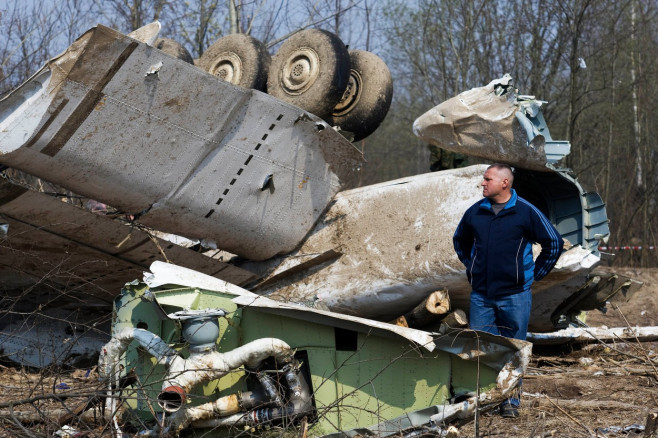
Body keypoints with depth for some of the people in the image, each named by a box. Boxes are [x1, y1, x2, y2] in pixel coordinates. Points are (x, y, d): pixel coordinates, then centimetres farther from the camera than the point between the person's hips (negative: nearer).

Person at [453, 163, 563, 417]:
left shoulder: (526, 212, -5)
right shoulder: (475, 212, 6)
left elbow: (554, 242, 2)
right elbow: (459, 241, 25)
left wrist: (535, 274, 2)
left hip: (514, 294, -3)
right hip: (480, 295, 3)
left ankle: (511, 400, 13)